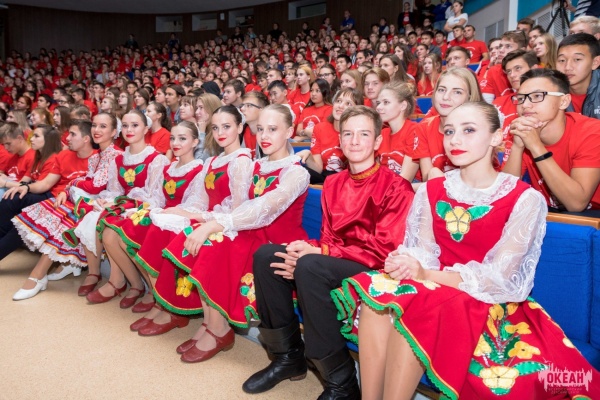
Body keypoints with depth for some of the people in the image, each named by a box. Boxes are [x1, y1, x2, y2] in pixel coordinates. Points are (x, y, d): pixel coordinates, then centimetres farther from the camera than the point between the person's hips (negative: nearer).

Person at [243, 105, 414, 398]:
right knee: (266, 255, -10)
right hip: (335, 261, 7)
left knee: (309, 268, -33)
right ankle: (288, 357, 3)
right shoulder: (333, 184, 11)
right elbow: (328, 238, 10)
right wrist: (309, 250, -15)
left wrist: (319, 253, -20)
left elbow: (383, 250, -15)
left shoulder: (395, 186, -10)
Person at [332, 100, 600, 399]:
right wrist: (405, 262, -26)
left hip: (488, 302, -3)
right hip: (434, 287, 4)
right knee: (376, 294, -28)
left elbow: (500, 276, -14)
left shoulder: (525, 199, -8)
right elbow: (424, 252, 0)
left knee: (411, 309, -33)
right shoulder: (432, 190, 6)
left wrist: (427, 275, -26)